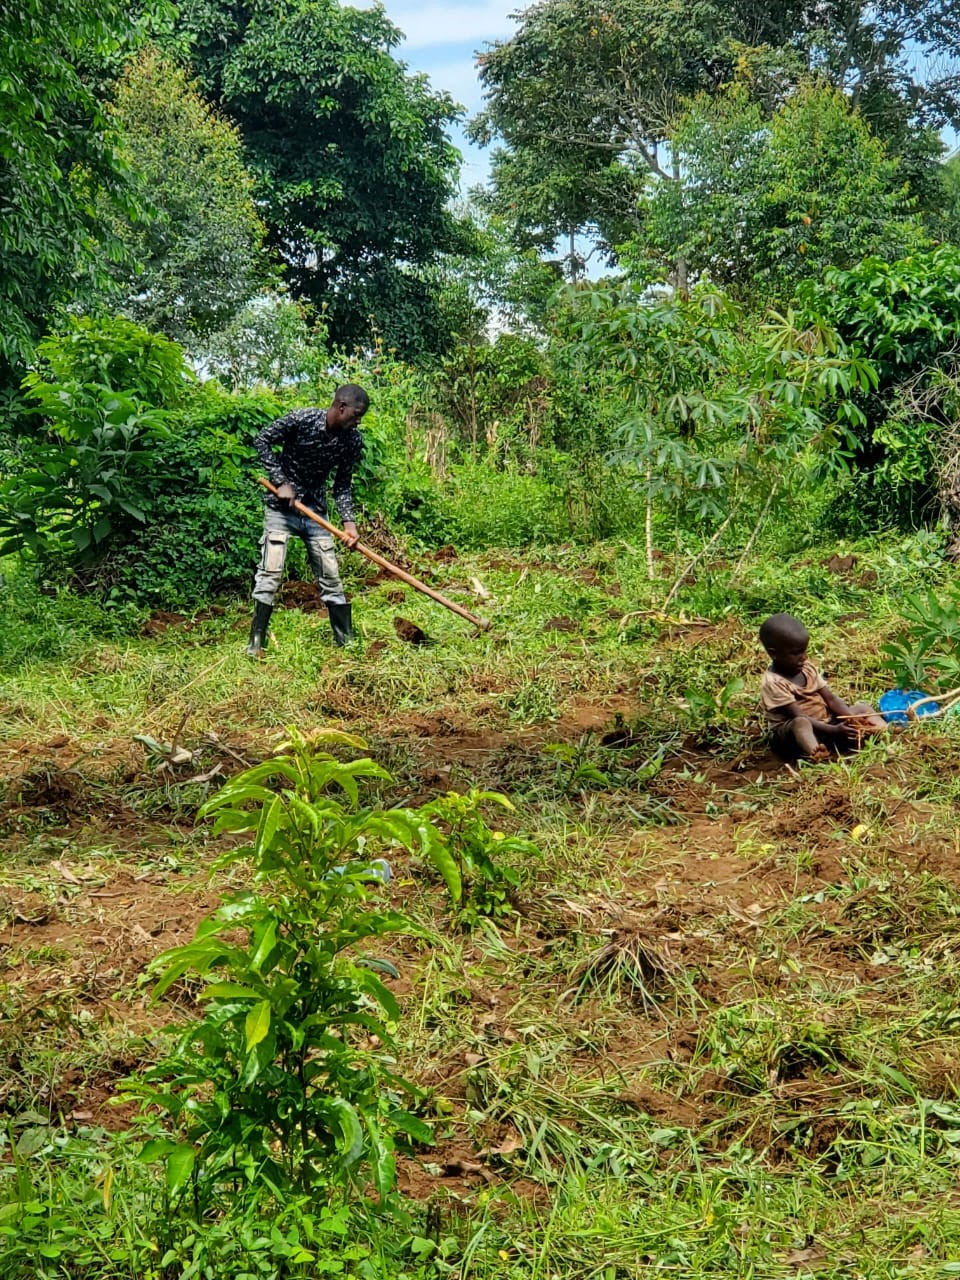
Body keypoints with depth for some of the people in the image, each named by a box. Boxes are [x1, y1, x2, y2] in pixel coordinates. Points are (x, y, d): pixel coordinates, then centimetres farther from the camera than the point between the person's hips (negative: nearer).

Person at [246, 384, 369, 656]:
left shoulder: (353, 440, -6)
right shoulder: (302, 419, -20)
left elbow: (343, 485, 0)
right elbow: (263, 440, -11)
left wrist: (349, 521, -13)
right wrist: (281, 482, -17)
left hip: (316, 511, 4)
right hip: (281, 508, -4)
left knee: (330, 577, 4)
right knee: (270, 575, -10)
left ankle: (347, 642, 11)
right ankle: (255, 646, -4)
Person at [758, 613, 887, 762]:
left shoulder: (807, 668, 6)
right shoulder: (773, 683, -18)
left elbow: (830, 698, 2)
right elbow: (798, 716, -24)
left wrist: (852, 717, -15)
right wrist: (833, 730, -31)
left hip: (824, 725, 8)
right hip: (790, 734, -8)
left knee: (862, 707, 2)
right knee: (801, 723, -39)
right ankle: (815, 754, -65)